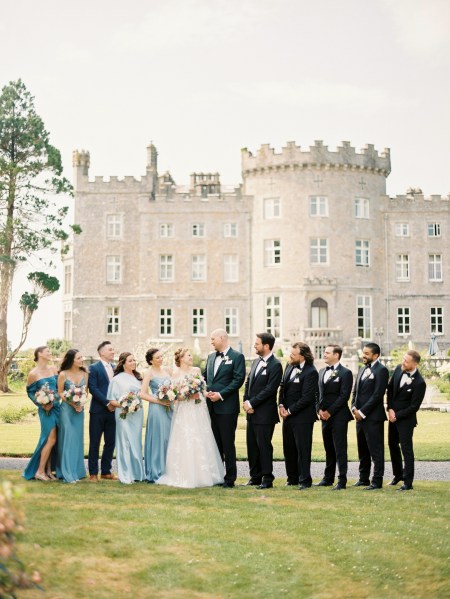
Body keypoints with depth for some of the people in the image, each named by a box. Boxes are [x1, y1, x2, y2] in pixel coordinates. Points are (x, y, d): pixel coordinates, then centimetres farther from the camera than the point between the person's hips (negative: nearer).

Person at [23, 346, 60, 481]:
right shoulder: (33, 374, -8)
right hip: (46, 409, -6)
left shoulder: (53, 369, 7)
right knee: (51, 439, -10)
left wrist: (55, 400, 0)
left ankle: (48, 470, 17)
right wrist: (41, 404, -11)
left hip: (56, 407, 6)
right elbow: (30, 392, 0)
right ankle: (40, 471, -2)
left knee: (51, 440, 8)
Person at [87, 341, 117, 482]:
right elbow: (93, 388, -11)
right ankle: (93, 473, 7)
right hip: (98, 410, -5)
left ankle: (106, 471, 17)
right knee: (95, 442, 1)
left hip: (112, 410, 5)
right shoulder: (94, 368, -3)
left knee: (110, 442, 7)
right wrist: (107, 403, -15)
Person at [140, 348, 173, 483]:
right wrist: (159, 401, -14)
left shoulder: (166, 370, 13)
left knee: (169, 439, 6)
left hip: (169, 408, 6)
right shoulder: (149, 372, -4)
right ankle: (155, 473, 5)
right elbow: (143, 394, -10)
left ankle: (167, 472, 14)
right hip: (157, 409, -6)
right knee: (157, 440, -2)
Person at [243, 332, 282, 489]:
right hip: (251, 412, 8)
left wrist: (252, 403, -15)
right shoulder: (256, 362, 14)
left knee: (264, 446, -3)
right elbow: (248, 383, 16)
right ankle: (255, 476, 20)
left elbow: (270, 389, -17)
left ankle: (267, 479, 6)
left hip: (265, 414, -8)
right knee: (252, 445, 11)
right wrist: (246, 402, 1)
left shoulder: (275, 365, -12)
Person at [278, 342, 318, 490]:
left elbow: (306, 398, -17)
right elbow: (282, 386, 15)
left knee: (303, 449, -2)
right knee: (288, 448, 13)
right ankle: (292, 478, 24)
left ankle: (304, 480, 6)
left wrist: (290, 411, -12)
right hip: (287, 416, 8)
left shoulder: (310, 372, -16)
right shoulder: (289, 366, 9)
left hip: (302, 417, -8)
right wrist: (281, 405, 1)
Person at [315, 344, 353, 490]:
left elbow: (344, 396, -13)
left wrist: (329, 412, -13)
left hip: (338, 416, -7)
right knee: (328, 449, 12)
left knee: (340, 449, -5)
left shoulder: (345, 373, -7)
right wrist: (319, 410, 0)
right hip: (325, 416, 7)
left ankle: (342, 480, -1)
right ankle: (328, 478, 19)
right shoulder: (322, 372, 16)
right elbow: (318, 393, 16)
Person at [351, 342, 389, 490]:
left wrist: (362, 412, -15)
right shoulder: (363, 369, 17)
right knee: (362, 450, 14)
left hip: (373, 417, -8)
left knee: (376, 450, -2)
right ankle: (363, 478, 22)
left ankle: (377, 481, 3)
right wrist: (354, 408, 2)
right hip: (360, 415, 8)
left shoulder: (381, 370, -10)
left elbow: (377, 395, -16)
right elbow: (355, 391, 19)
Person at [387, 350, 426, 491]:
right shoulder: (399, 369, -4)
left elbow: (414, 406, -18)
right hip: (393, 415, 7)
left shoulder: (419, 383, -23)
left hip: (406, 419, -7)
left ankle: (408, 482, 3)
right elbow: (390, 388, 5)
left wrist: (397, 416, -13)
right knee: (393, 445, 17)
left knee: (406, 448, -4)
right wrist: (390, 409, -4)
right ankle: (398, 474, 34)